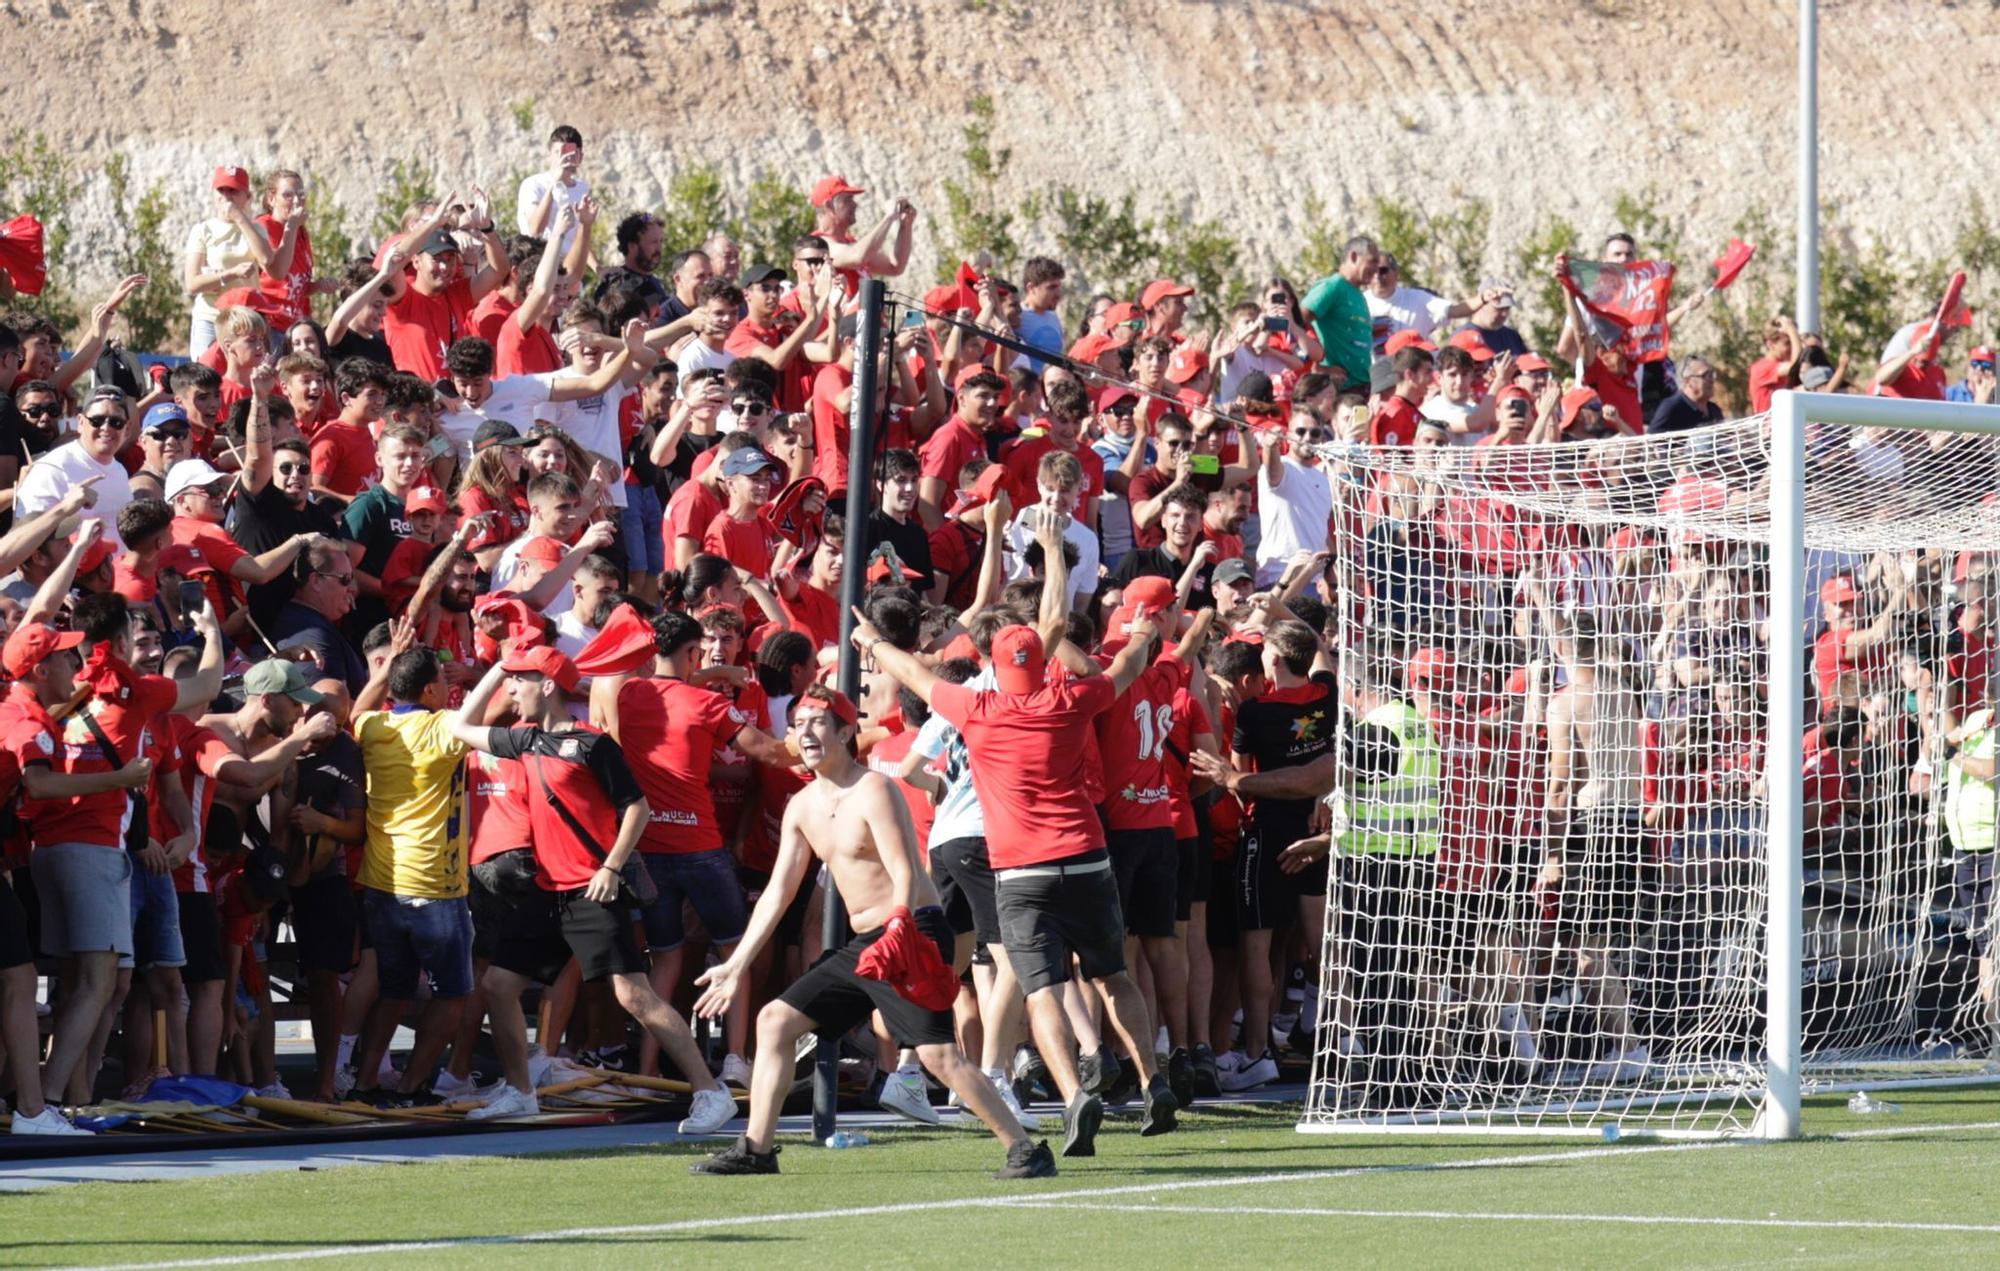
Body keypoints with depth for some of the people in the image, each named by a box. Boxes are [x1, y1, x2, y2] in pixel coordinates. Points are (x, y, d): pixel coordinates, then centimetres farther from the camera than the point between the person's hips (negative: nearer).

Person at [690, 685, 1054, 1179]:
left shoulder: (872, 791, -12)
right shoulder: (802, 807, 11)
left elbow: (905, 874, -21)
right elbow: (778, 892, 17)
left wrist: (898, 934, -37)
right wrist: (736, 966, 14)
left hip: (913, 933, -9)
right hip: (863, 943, 9)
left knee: (937, 1052, -20)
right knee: (774, 1019, 8)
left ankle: (1027, 1150, -17)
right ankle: (756, 1149, 13)